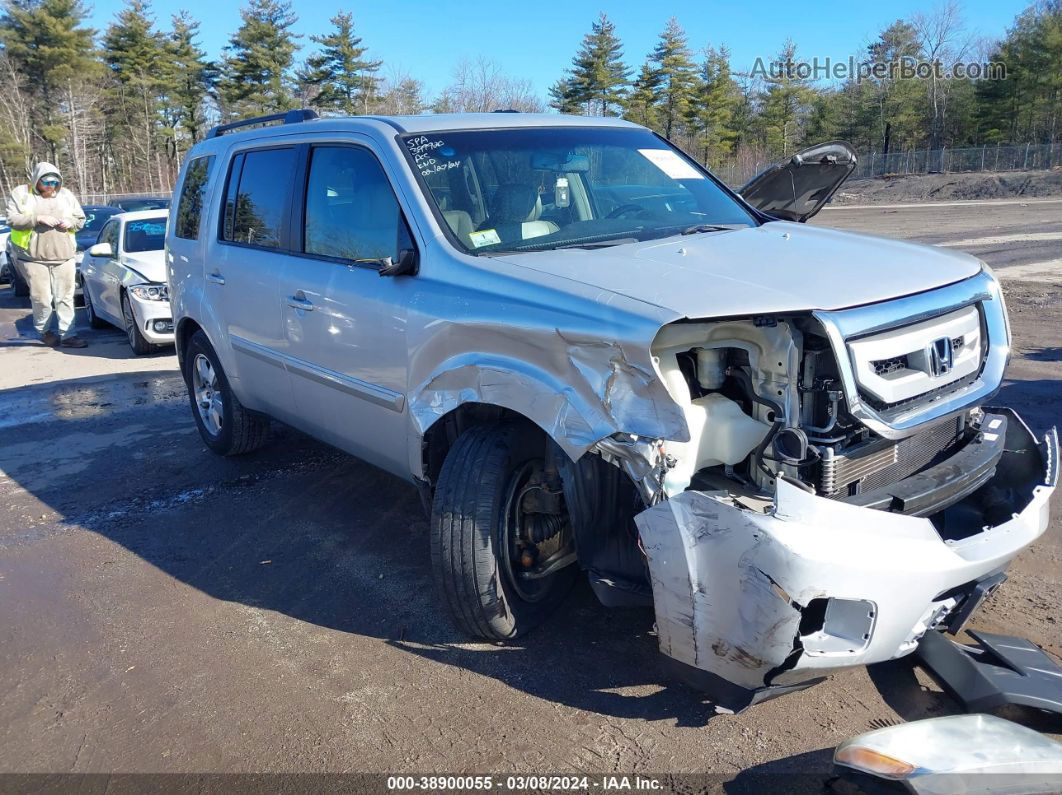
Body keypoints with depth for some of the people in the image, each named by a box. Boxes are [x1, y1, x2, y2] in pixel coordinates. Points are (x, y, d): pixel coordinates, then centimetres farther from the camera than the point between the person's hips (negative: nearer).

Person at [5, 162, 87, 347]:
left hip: (64, 256, 2)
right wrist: (38, 218, -15)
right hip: (34, 257, -2)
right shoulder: (21, 194, 4)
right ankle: (44, 330, 19)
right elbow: (12, 219, -5)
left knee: (65, 297, 0)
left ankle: (67, 334, 4)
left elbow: (81, 218, 19)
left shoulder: (66, 195, 13)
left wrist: (70, 222, -3)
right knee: (41, 299, -2)